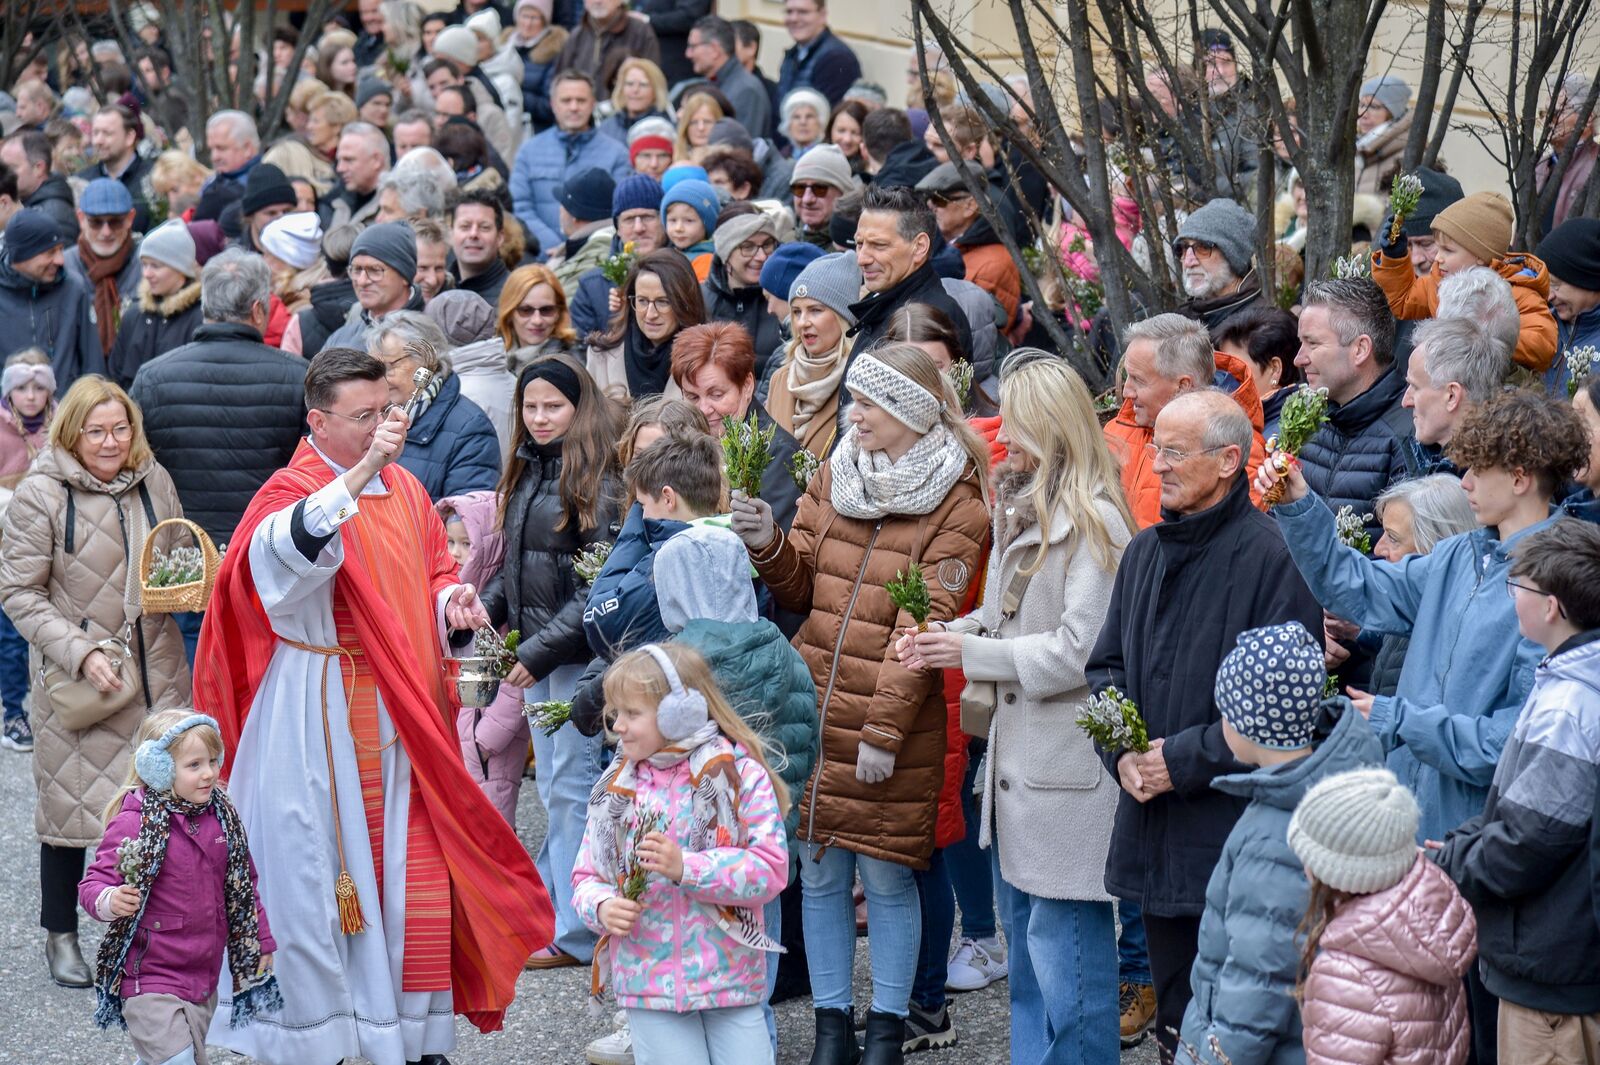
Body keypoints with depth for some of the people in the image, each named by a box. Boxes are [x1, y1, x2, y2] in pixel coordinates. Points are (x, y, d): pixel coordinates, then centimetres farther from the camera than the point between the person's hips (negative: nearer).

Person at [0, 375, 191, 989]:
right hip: (77, 676, -4)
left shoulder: (154, 483, 4)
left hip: (155, 667, 4)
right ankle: (61, 936, 19)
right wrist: (79, 654, -17)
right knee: (73, 800, 3)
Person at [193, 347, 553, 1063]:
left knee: (414, 864, 4)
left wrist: (452, 601, -1)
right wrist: (362, 471, -40)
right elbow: (289, 548, -32)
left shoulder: (405, 491, 12)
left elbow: (433, 575, 23)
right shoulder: (291, 491, -8)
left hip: (403, 710, 5)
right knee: (322, 862, -2)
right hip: (323, 716, -5)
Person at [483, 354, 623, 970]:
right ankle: (546, 909, 20)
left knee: (574, 786, -4)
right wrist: (486, 609, 3)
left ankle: (577, 933, 2)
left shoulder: (598, 479, -13)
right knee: (553, 788, 13)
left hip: (580, 654, -8)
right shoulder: (527, 471, 12)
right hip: (535, 649, 8)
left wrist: (541, 651, -17)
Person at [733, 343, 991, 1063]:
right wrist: (770, 546, -7)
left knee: (886, 878, 3)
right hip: (814, 710, 5)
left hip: (893, 725, -5)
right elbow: (802, 589, 14)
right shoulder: (835, 478, 9)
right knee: (819, 875, 9)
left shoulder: (956, 508, -7)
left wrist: (884, 731, -17)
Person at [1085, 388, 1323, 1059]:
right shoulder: (1146, 552, 13)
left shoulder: (1270, 556, -13)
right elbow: (1106, 665, 17)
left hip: (1235, 835, -7)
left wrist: (1187, 758, -17)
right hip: (1154, 831, 8)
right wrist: (1122, 753, -2)